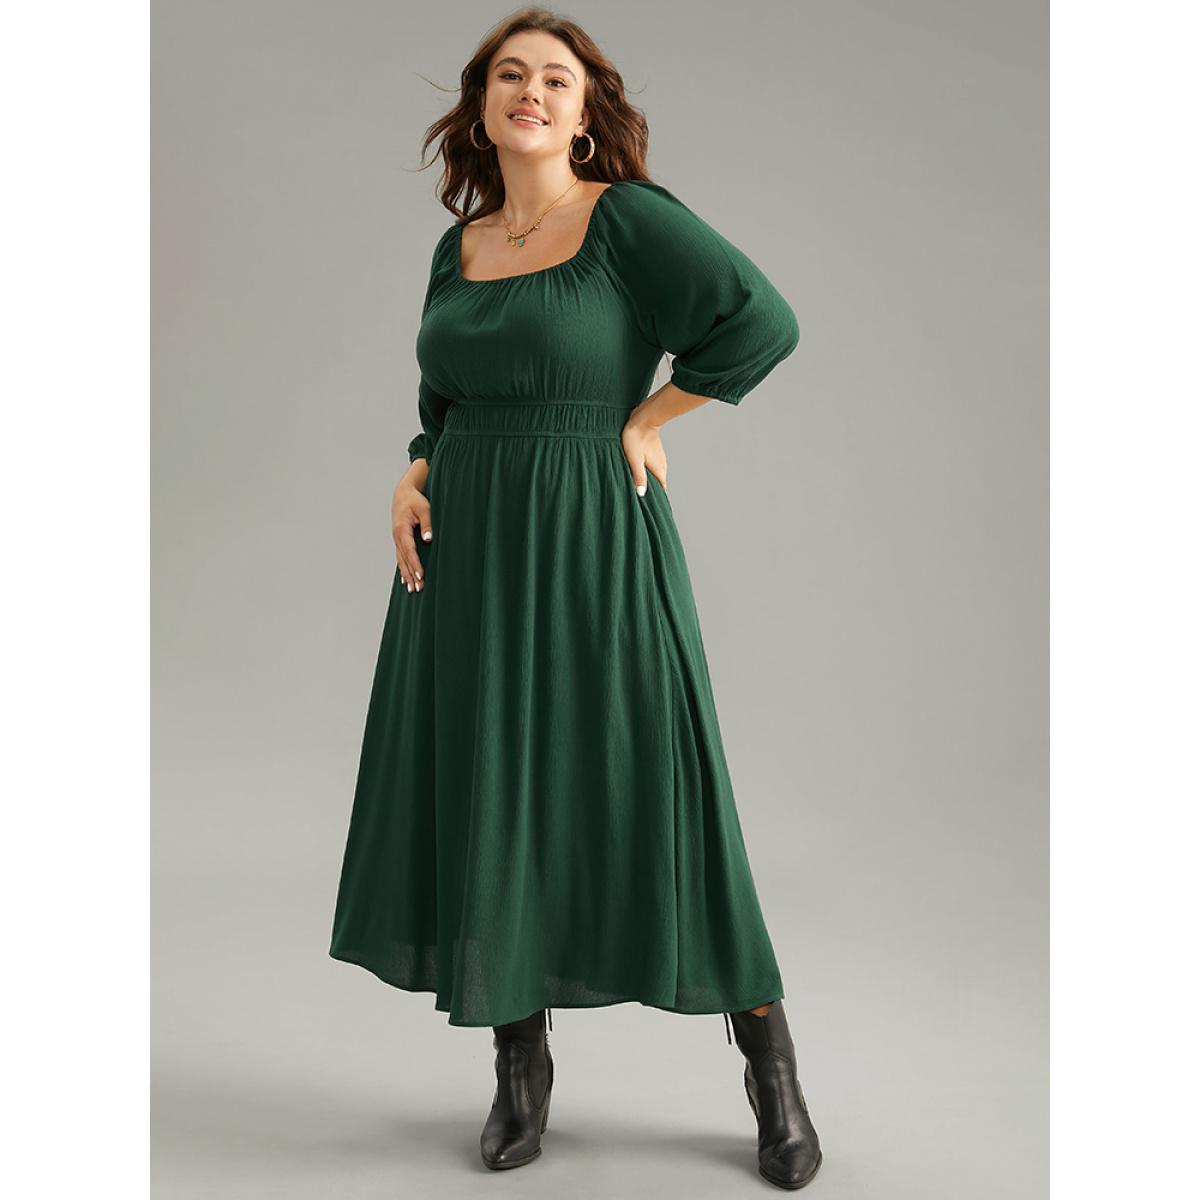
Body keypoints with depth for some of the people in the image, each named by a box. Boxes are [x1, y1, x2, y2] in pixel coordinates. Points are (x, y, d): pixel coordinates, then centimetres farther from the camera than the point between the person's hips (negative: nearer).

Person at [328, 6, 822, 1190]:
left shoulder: (630, 217, -5)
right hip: (468, 556, 6)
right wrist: (411, 478, 2)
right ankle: (521, 1067, 25)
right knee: (489, 803, 8)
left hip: (595, 551, -5)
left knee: (650, 797, -2)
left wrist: (646, 418, -10)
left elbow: (762, 321, -15)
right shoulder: (458, 246, 12)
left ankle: (771, 1068, 15)